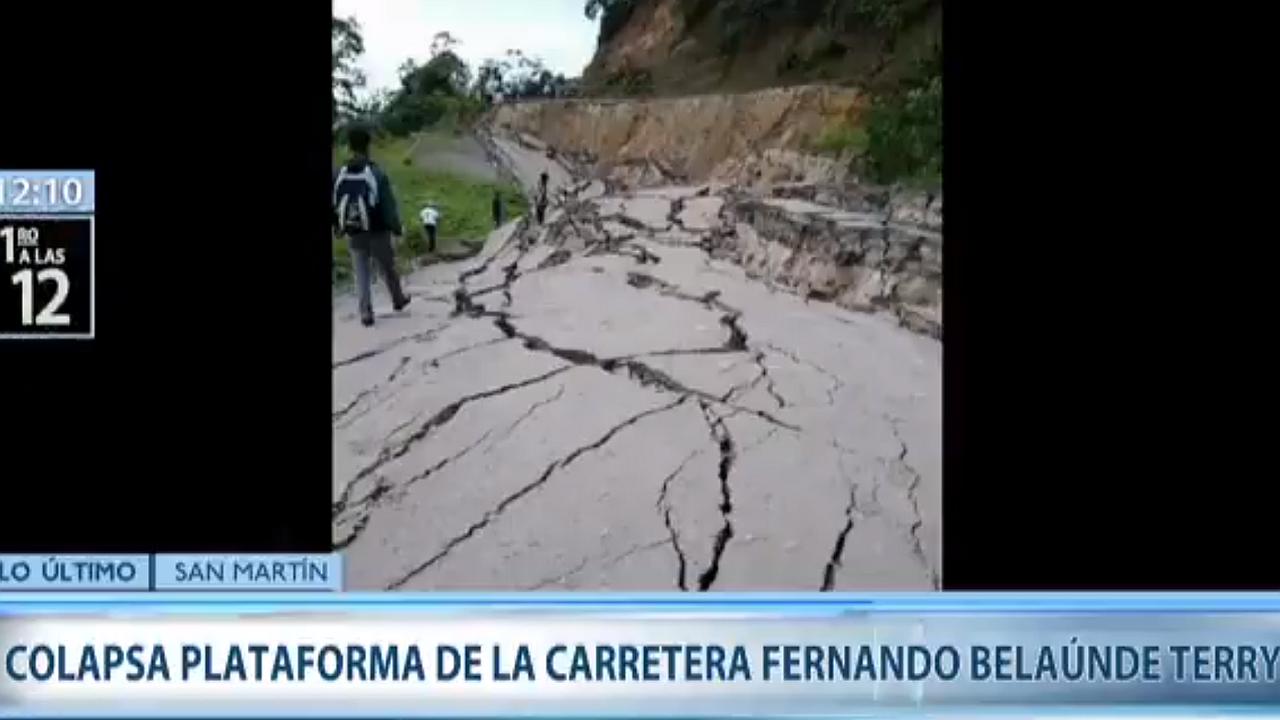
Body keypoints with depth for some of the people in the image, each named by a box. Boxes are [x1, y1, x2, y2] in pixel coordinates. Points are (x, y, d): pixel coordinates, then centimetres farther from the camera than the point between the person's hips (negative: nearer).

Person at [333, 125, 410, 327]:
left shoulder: (339, 175, -5)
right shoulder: (377, 174, -17)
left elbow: (334, 204, 3)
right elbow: (389, 205, -13)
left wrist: (337, 226, 17)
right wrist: (397, 227, -1)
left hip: (354, 233, 2)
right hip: (377, 232, -2)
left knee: (361, 273, 10)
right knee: (387, 268, 18)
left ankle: (366, 312, 6)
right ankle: (398, 299, 37)